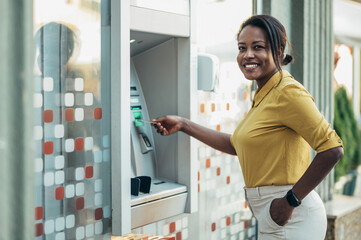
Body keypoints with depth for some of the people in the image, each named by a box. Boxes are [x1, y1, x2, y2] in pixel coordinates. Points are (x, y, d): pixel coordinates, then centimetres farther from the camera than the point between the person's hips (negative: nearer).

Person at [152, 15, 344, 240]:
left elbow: (333, 149, -23)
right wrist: (183, 125, 21)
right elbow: (236, 144, 20)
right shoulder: (263, 95, 12)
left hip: (291, 220, -9)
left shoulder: (288, 92, -16)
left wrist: (291, 200, -19)